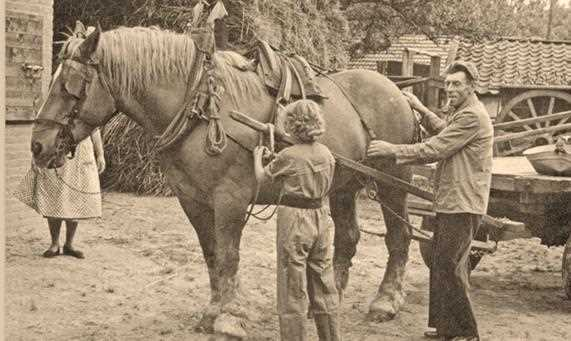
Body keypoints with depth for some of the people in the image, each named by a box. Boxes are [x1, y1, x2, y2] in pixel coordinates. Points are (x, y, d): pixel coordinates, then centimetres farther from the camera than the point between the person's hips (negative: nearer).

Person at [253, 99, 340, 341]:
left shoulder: (288, 156, -14)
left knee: (293, 288, 2)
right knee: (324, 286, 15)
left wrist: (258, 156, 19)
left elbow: (261, 178, -1)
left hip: (294, 219, -6)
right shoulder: (326, 154, 2)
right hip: (320, 217, 6)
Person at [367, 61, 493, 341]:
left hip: (462, 204, -11)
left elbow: (435, 150, -21)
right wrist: (421, 109, 22)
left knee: (449, 267, -6)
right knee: (441, 264, 16)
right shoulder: (459, 111, 16)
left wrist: (393, 150, -16)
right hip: (449, 201, 11)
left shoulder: (472, 116, -18)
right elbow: (444, 132, 34)